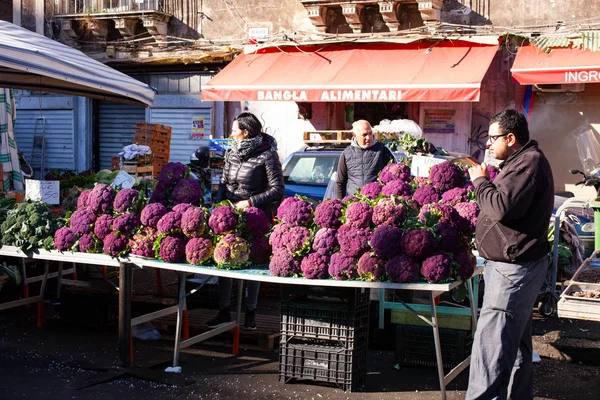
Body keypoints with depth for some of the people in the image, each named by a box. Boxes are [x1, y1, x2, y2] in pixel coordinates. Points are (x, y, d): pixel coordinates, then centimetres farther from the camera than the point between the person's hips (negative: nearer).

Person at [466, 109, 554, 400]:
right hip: (516, 265, 11)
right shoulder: (522, 160, 17)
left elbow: (501, 207, -26)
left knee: (490, 346, -12)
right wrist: (483, 180, 9)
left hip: (513, 269, -11)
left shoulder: (529, 162, -17)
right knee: (516, 344, 20)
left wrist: (480, 180, -11)